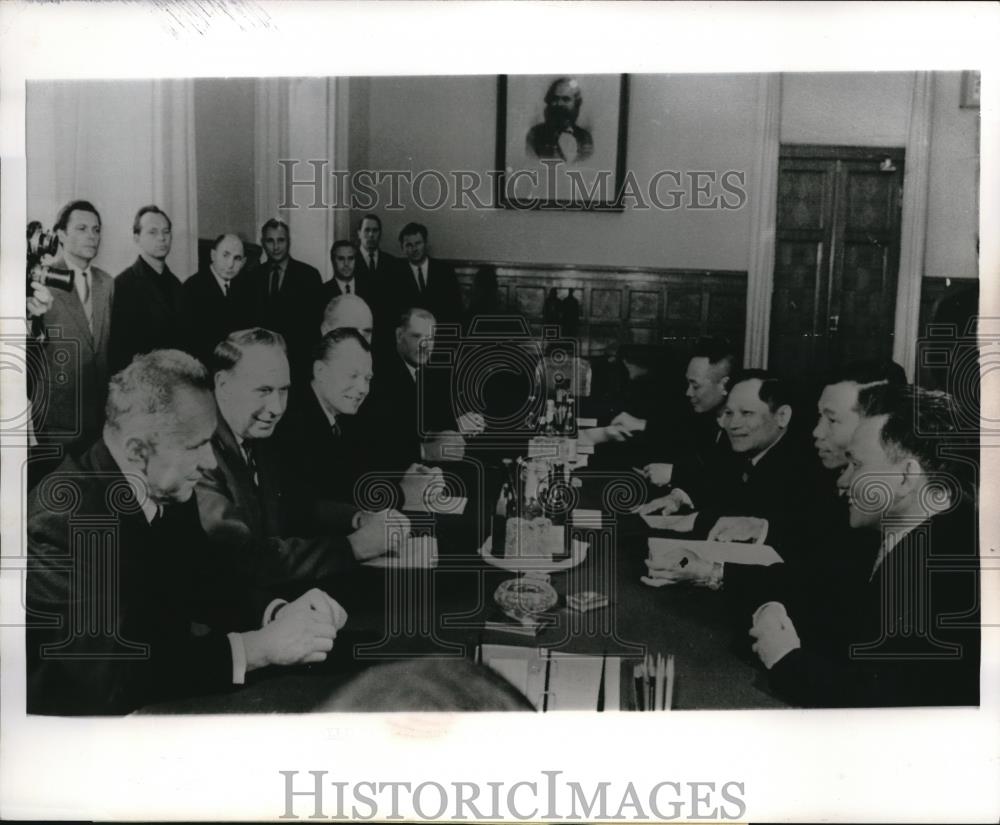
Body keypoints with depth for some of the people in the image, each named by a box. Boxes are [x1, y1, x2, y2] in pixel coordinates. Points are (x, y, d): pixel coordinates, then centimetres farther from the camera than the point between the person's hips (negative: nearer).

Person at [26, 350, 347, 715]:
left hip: (161, 698, 7)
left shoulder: (167, 491, -3)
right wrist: (259, 646, -28)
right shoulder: (61, 519, -24)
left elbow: (207, 581, 6)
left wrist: (280, 613, -12)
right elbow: (114, 668, -30)